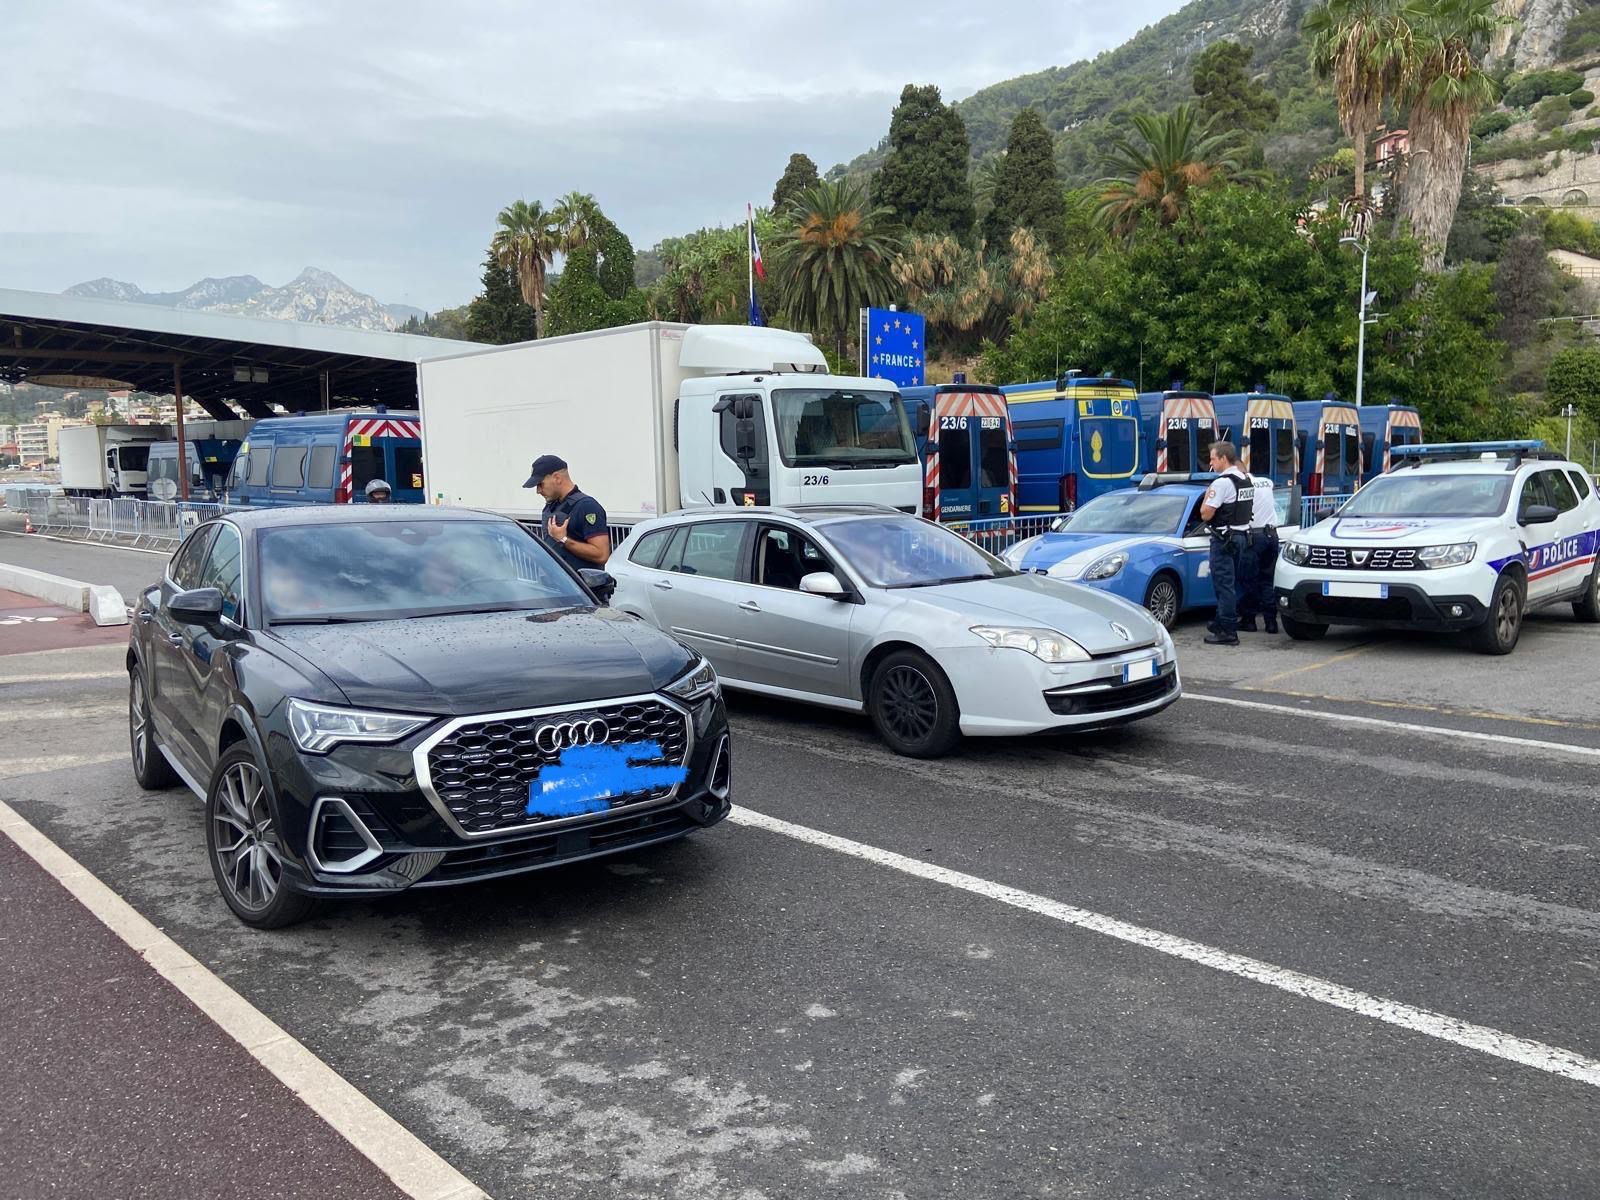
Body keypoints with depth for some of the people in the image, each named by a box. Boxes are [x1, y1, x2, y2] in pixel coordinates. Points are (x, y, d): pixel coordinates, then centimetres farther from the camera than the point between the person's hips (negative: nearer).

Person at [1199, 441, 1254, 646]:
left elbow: (1205, 514, -18)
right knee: (1231, 583, 16)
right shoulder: (1246, 480, 12)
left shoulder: (1222, 482, -18)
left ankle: (1228, 632, -6)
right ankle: (1222, 623, 26)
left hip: (1224, 538, -9)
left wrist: (1207, 495, -2)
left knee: (1224, 583, -7)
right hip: (1242, 535, 9)